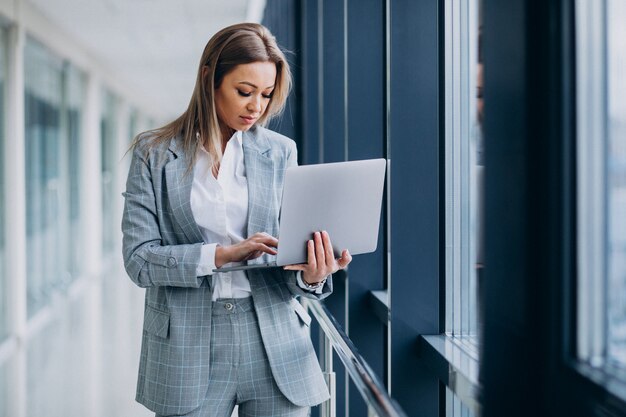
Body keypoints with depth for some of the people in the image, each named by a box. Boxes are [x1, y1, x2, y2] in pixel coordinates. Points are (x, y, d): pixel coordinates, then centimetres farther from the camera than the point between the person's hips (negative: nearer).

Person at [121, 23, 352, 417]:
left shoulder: (280, 152, 5)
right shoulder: (154, 153, 0)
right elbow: (139, 259, -7)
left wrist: (310, 276, -17)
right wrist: (223, 254, -20)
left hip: (274, 342, 2)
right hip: (188, 346, -1)